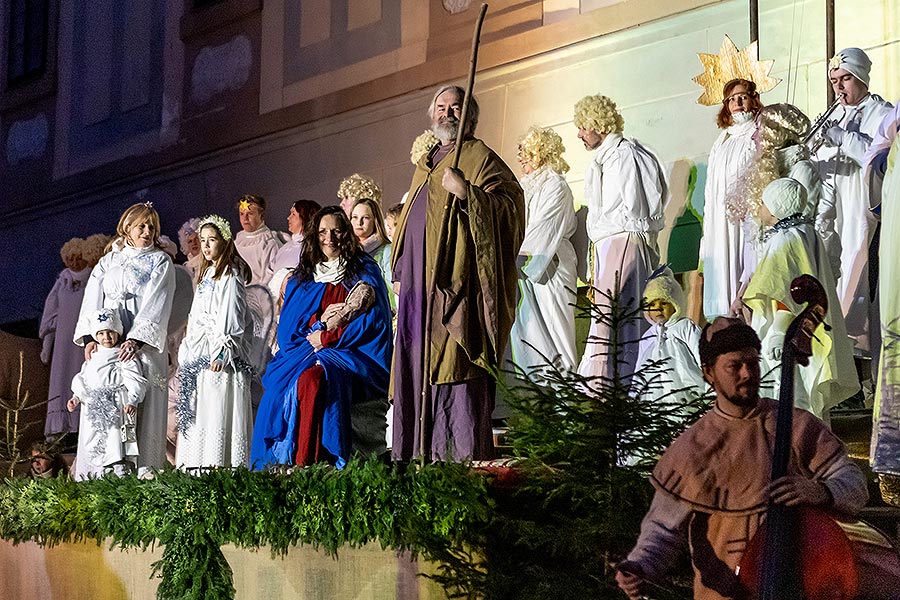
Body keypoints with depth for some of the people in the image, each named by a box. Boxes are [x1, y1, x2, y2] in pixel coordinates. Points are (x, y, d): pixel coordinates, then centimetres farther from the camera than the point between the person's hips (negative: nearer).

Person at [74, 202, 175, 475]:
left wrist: (136, 340, -19)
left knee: (143, 408, -12)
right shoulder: (108, 261, 20)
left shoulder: (160, 261, 9)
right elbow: (93, 299, 10)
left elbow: (155, 305, -4)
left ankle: (144, 470, -12)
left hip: (142, 345, -3)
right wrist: (90, 337, -8)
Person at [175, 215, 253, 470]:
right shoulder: (207, 272, 20)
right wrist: (187, 350, 20)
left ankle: (218, 463, -10)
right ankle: (197, 465, 10)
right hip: (198, 352, 9)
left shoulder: (230, 274, -8)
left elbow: (231, 317, -16)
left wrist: (222, 352, -21)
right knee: (197, 412, 7)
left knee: (216, 414, -11)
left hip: (217, 353, -9)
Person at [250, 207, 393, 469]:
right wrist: (322, 323, -6)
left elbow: (373, 322, -2)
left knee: (312, 378, -37)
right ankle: (276, 465, -32)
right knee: (280, 383, -29)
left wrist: (327, 337, -9)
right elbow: (288, 327, 13)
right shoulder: (302, 277, 21)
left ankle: (307, 463, -40)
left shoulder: (364, 272, 10)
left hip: (348, 352, -4)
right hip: (305, 348, 4)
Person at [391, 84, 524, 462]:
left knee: (455, 371, -12)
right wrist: (399, 272, 22)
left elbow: (511, 204, -12)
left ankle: (467, 456, -11)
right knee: (416, 372, 6)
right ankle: (419, 456, 11)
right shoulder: (425, 166, 23)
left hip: (454, 285, -8)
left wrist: (466, 192, -23)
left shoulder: (480, 158, 0)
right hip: (418, 286, 8)